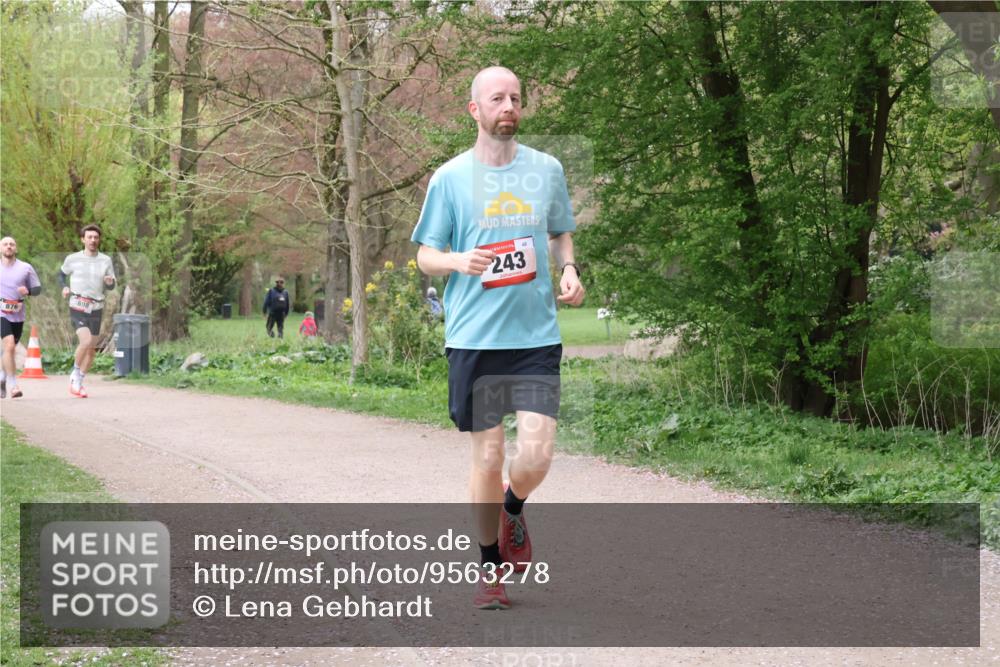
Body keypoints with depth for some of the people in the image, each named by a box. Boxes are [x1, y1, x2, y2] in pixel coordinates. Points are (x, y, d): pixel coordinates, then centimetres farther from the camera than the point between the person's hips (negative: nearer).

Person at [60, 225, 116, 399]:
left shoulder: (105, 260, 4)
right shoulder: (72, 259, 0)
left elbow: (111, 287, 9)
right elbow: (62, 273, 19)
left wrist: (110, 282, -15)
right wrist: (64, 287, 0)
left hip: (96, 309, 3)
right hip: (77, 307, -3)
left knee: (91, 349, 6)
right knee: (86, 341, -23)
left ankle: (79, 383, 22)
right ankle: (75, 374, -1)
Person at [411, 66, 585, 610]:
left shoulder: (546, 170, 8)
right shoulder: (450, 178, 2)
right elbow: (425, 255, 7)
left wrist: (568, 270, 1)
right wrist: (458, 261, -15)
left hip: (536, 335, 1)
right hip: (473, 336, -1)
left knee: (535, 457, -9)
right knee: (487, 457, 2)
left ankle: (513, 509, 27)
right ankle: (489, 569, 20)